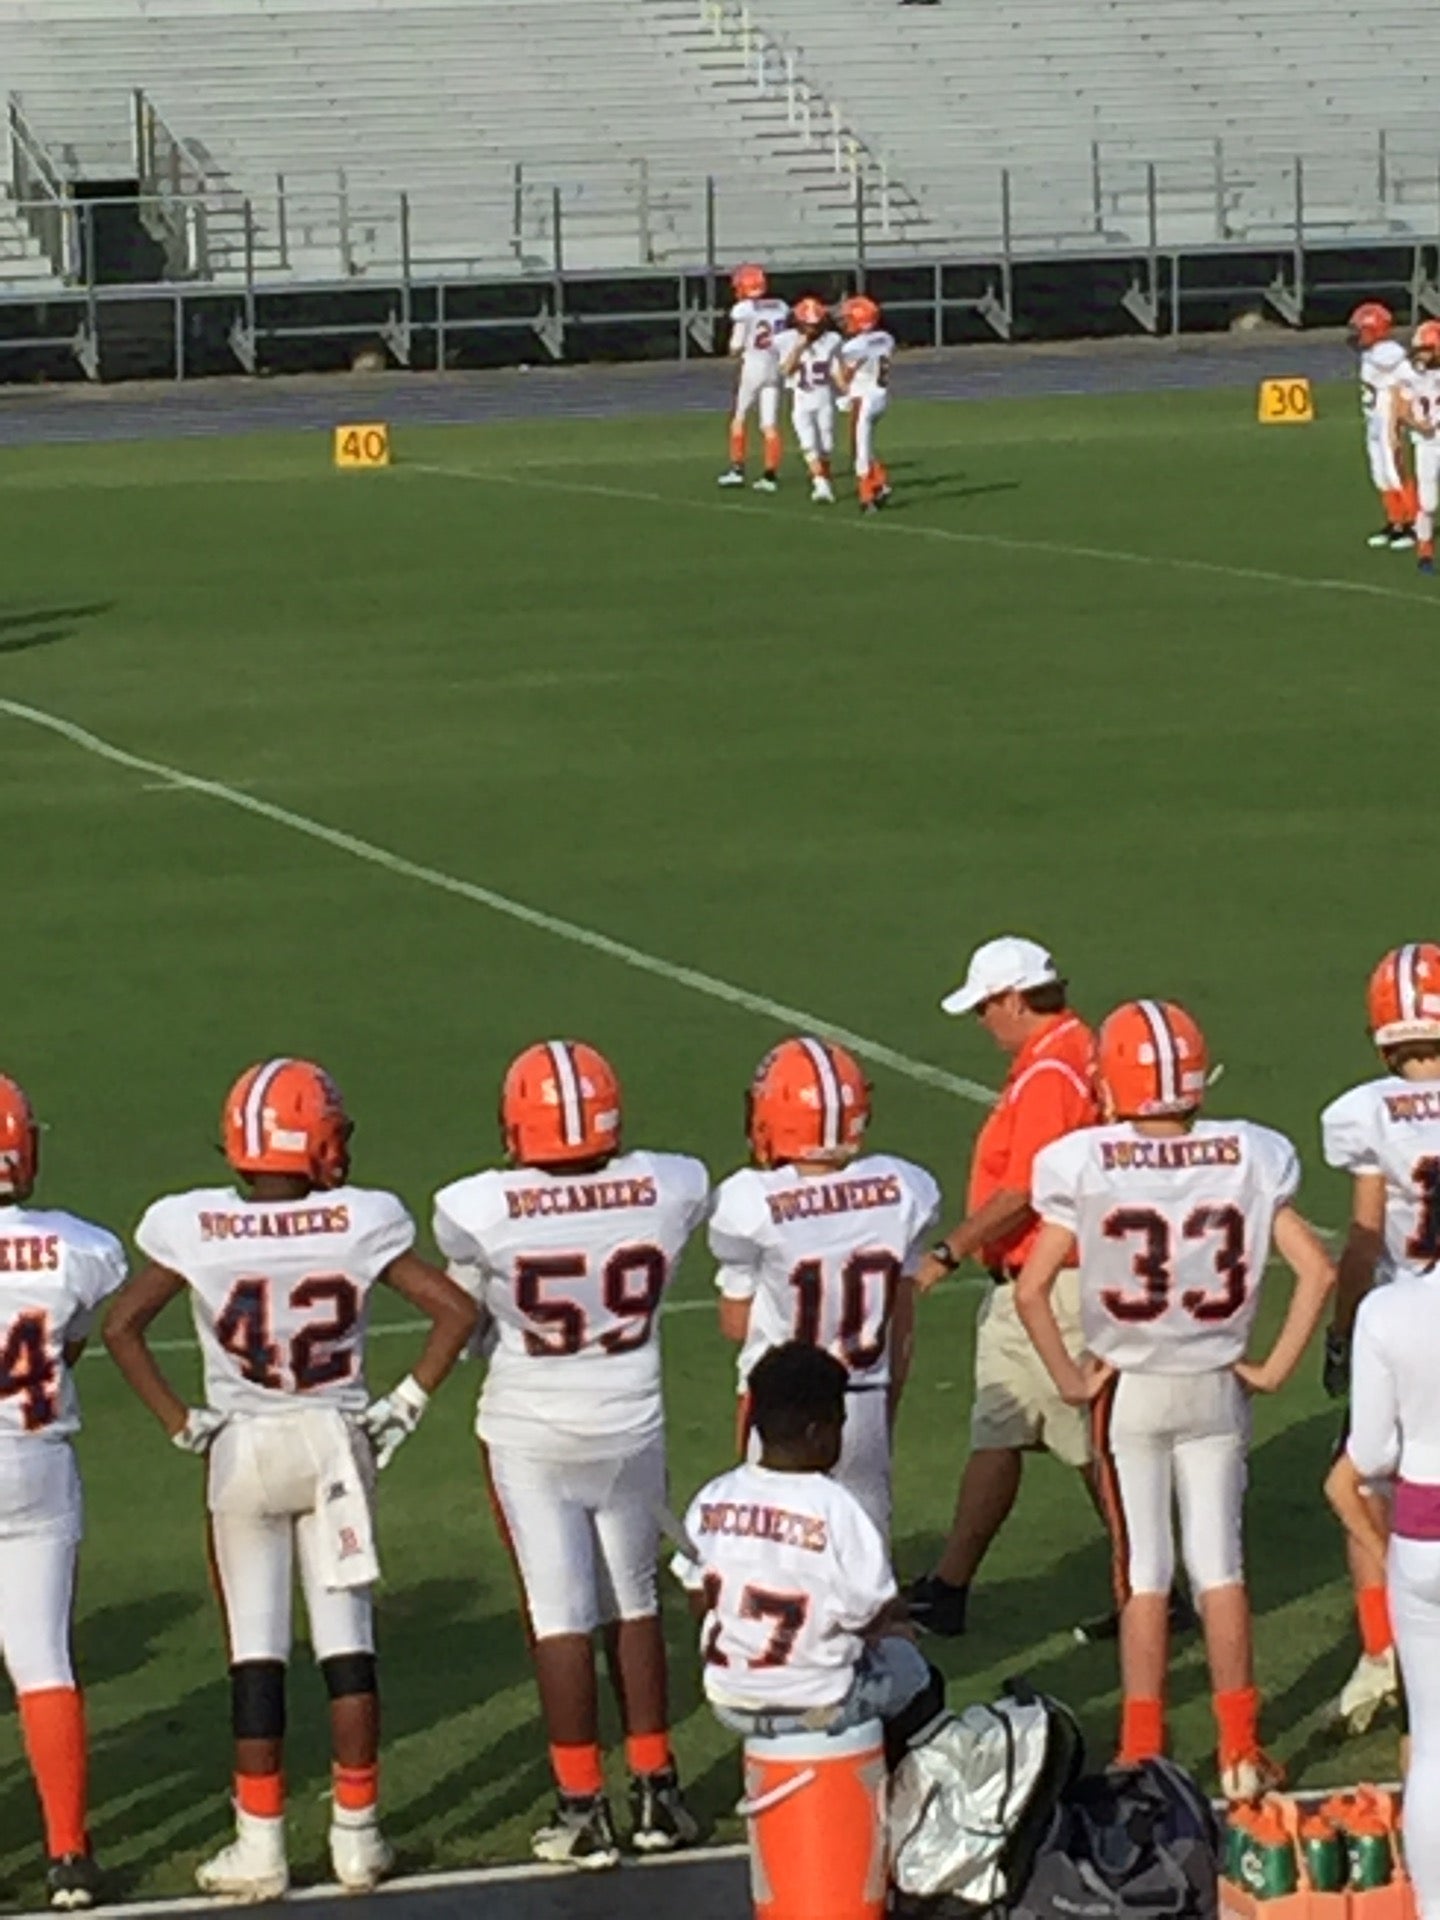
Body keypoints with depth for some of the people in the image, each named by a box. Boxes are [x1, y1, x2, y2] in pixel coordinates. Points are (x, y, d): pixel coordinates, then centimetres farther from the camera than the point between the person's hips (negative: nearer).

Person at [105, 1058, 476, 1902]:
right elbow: (455, 1309, -8)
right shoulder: (361, 1222, -10)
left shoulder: (194, 1228, -10)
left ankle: (261, 1847, 6)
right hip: (336, 1448, 0)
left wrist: (181, 1422, -1)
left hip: (242, 1451, 0)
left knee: (257, 1650, 5)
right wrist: (405, 1404, 0)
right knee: (348, 1642, 9)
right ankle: (357, 1836, 12)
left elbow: (122, 1327, -8)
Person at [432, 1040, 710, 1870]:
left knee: (560, 1614, 3)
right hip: (633, 1428, 3)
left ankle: (584, 1811, 5)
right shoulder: (669, 1189, -13)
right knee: (635, 1605, 17)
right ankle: (657, 1792, 23)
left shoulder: (481, 1211, -19)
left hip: (531, 1436, -2)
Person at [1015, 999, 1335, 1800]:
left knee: (1143, 1572, 7)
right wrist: (1277, 1367, -2)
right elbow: (1317, 1268, -10)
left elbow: (1032, 1290, -15)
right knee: (1221, 1566, 11)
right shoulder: (1246, 1158, -7)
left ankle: (1143, 1755, 11)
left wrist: (1070, 1377, -4)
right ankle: (1242, 1751, 13)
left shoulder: (1087, 1166, -12)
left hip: (1128, 1392, -1)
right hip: (1216, 1388, 1)